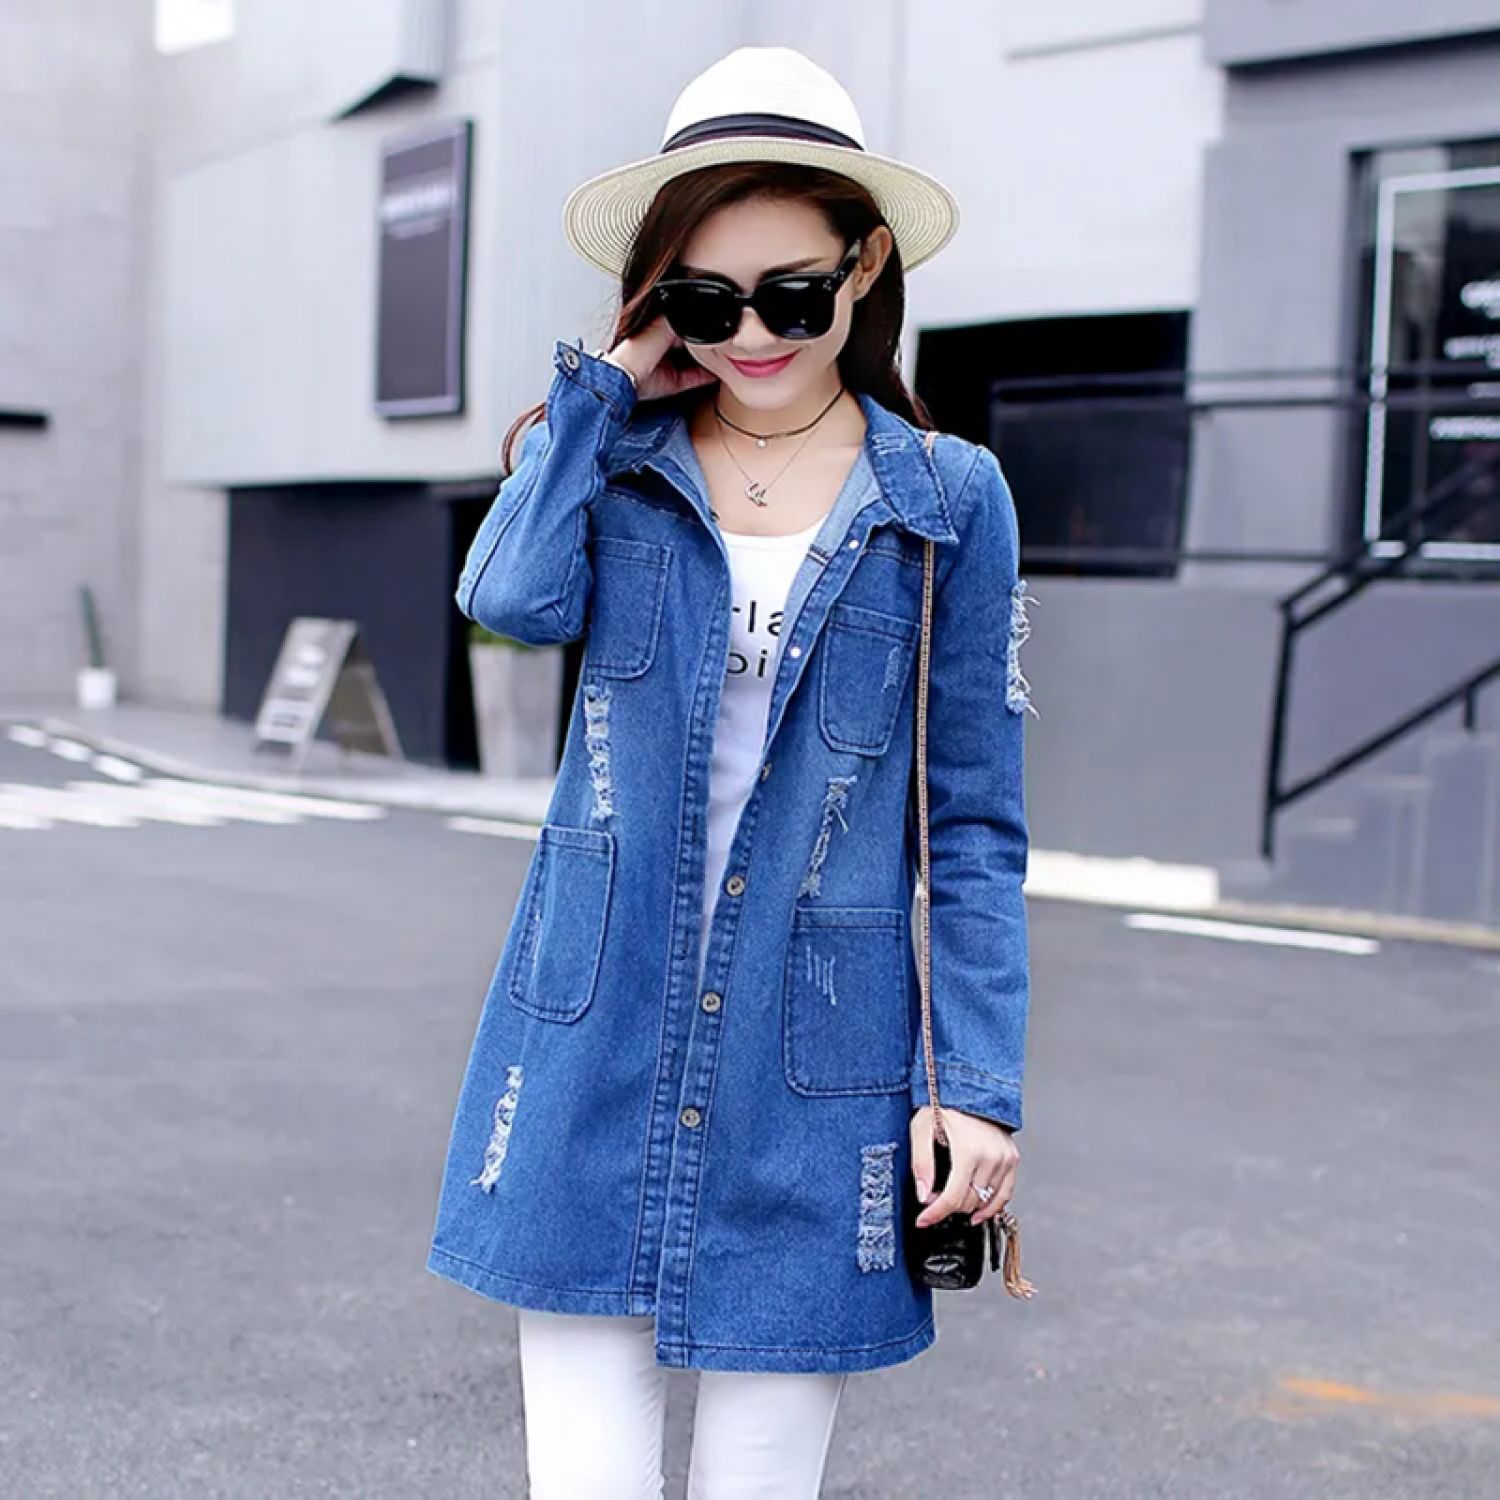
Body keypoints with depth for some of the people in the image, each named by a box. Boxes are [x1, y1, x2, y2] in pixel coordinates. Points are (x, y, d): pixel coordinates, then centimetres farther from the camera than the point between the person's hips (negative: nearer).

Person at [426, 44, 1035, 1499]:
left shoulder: (947, 501, 1)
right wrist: (606, 381, -6)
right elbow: (511, 597, -17)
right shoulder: (614, 457, 5)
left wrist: (982, 1083, -2)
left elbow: (974, 821, 2)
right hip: (596, 1052, 1)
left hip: (814, 1072, -1)